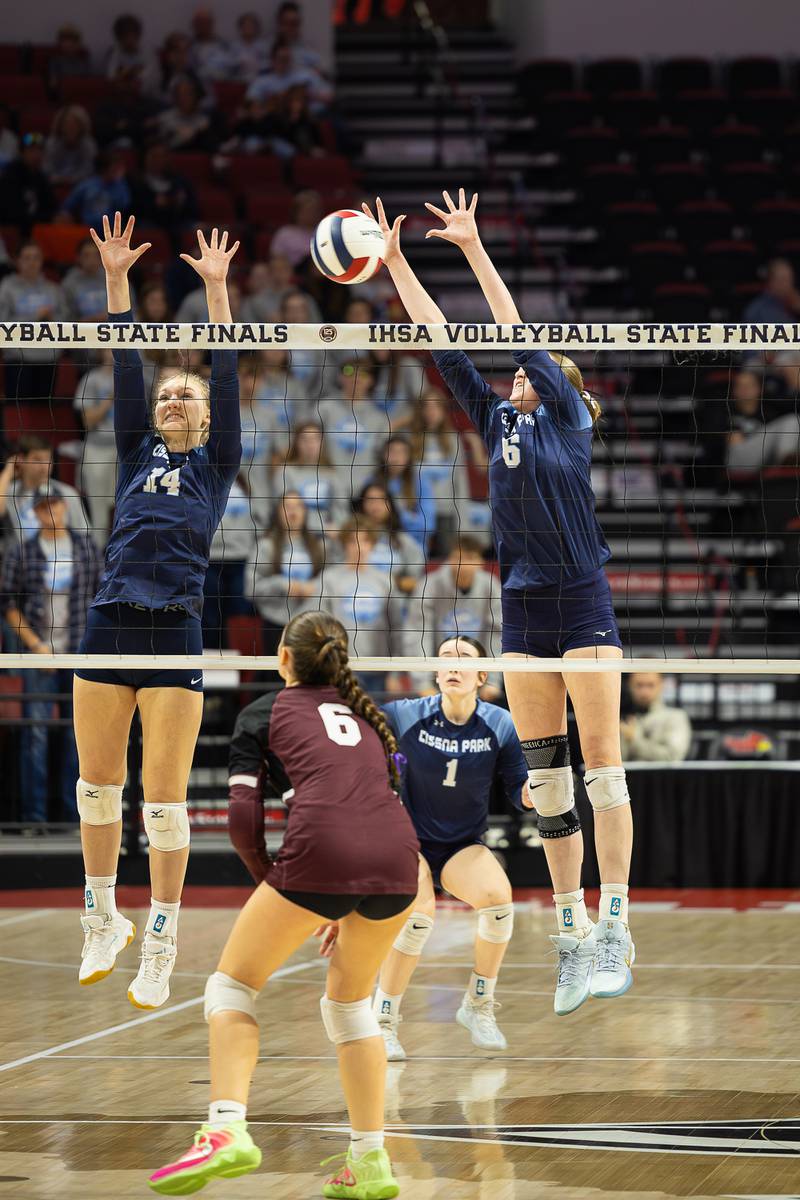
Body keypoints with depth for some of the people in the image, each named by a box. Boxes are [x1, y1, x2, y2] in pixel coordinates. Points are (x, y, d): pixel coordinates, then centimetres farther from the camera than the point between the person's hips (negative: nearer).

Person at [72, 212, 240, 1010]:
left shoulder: (217, 464, 10)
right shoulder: (137, 455, 16)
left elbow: (226, 378, 2)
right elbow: (125, 369, 10)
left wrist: (216, 291, -4)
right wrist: (116, 282, 3)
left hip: (175, 636, -3)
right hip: (109, 627, 3)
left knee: (163, 798, -4)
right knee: (97, 785, 8)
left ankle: (159, 950, 3)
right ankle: (103, 922, 24)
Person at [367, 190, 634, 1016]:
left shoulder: (570, 417, 2)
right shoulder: (497, 424, 15)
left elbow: (519, 332, -4)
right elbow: (443, 344, 13)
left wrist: (473, 248, -4)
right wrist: (395, 263, 11)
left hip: (583, 603, -5)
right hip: (524, 611, 5)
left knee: (601, 761, -10)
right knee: (545, 776, 3)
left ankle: (614, 928, -14)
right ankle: (571, 935, 5)